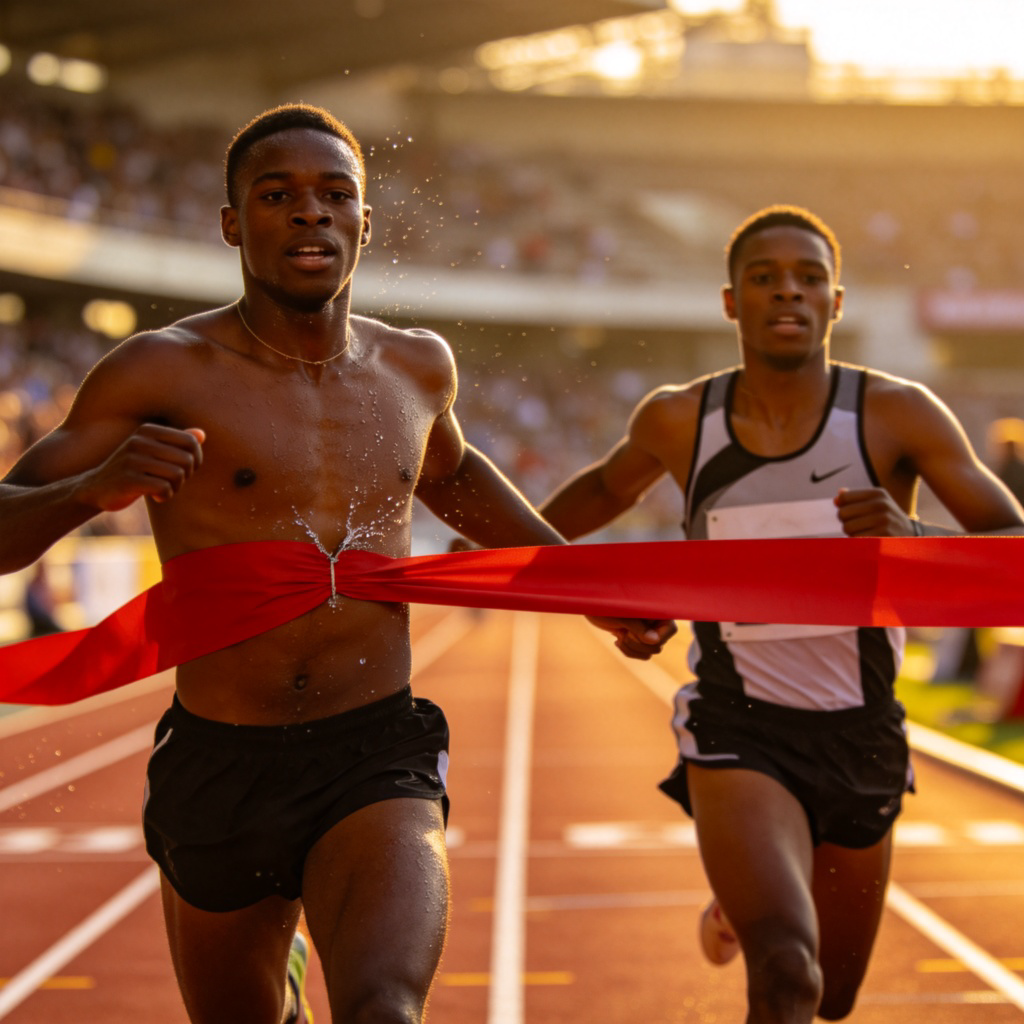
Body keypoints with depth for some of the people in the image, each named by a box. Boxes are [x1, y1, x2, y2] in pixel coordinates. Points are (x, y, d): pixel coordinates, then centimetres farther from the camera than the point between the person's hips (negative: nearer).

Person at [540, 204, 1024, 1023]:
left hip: (862, 740, 2)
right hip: (739, 736, -2)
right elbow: (611, 486, 21)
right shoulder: (679, 421, -3)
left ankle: (747, 906, 55)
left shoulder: (896, 415, -9)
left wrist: (915, 538, -31)